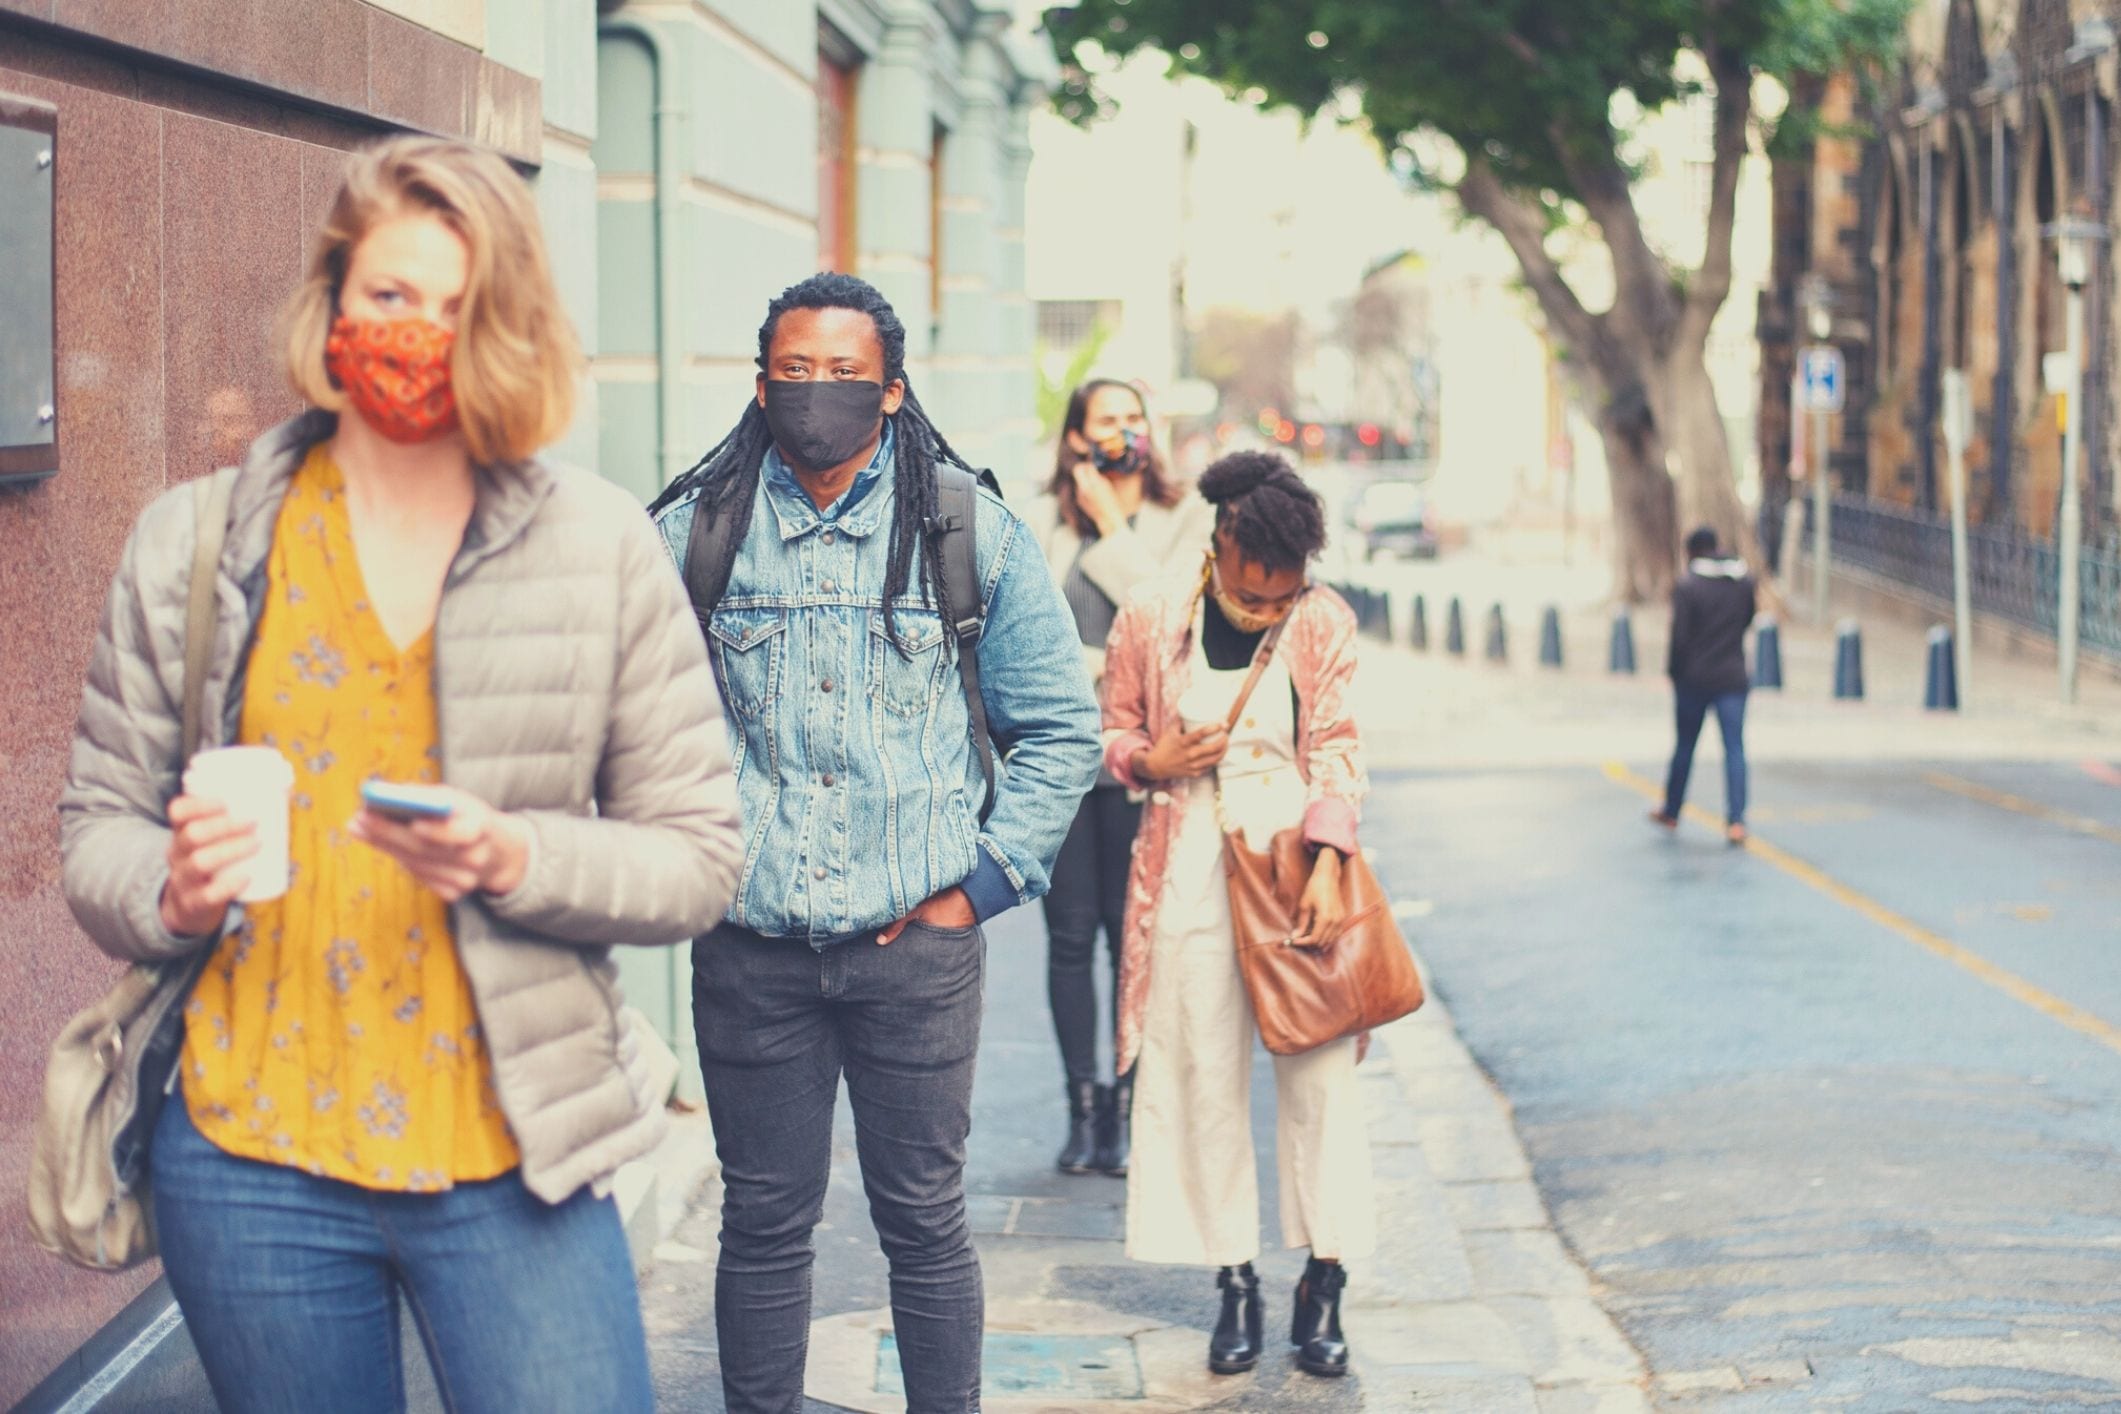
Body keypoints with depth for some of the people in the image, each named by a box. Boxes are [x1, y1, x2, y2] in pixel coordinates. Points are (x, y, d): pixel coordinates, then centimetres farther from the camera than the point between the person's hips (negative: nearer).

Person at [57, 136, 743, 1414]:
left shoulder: (600, 545, 2)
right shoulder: (193, 543, 6)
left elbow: (699, 854, 2)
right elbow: (99, 824, 10)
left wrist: (516, 860, -16)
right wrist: (169, 888, -13)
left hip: (507, 1171, -1)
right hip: (250, 1168, 1)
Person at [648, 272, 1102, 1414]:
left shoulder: (969, 533, 3)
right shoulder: (696, 533, 3)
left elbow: (1061, 727, 9)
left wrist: (983, 881, 2)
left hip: (916, 944, 0)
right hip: (750, 949, 1)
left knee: (925, 1221, 7)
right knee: (763, 1225, 8)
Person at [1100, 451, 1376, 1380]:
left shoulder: (1322, 623, 0)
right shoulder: (1151, 621, 0)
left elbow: (1336, 748, -3)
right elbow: (1111, 729, 12)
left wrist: (1326, 867, -14)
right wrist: (1151, 762, -11)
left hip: (1296, 868, 0)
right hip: (1189, 875, 1)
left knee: (1320, 1071, -2)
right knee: (1205, 1076, 3)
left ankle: (1324, 1285, 7)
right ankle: (1234, 1283, 13)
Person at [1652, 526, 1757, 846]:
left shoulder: (1687, 585, -10)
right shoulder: (1745, 581, 4)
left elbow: (1679, 636, -12)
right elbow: (1747, 622, 14)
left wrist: (1674, 670, 0)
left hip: (1694, 678, -2)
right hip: (1733, 677, 2)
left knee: (1685, 744, 13)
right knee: (1735, 748, -2)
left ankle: (1671, 811, 28)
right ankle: (1736, 821, -13)